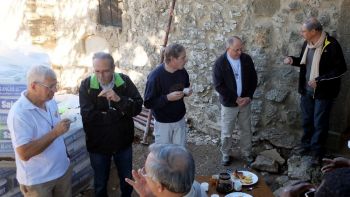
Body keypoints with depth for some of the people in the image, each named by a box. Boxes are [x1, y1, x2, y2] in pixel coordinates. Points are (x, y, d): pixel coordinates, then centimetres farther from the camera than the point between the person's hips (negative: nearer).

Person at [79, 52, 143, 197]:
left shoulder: (125, 81, -10)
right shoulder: (86, 85, -14)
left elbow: (137, 107, -16)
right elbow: (88, 115, -23)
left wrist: (119, 99, -34)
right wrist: (119, 112, -19)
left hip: (123, 141, 2)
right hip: (98, 144, -1)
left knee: (127, 179, 21)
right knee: (100, 183, 19)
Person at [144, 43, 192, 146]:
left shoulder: (182, 71, -7)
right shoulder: (155, 76, -24)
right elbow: (148, 103, -21)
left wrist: (187, 91, -10)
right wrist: (168, 97, -31)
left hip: (180, 119, 5)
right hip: (163, 123, -4)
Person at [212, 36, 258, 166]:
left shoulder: (247, 59, -5)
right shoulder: (220, 63, -15)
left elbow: (253, 79, 2)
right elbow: (218, 86, -16)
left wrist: (249, 96, -9)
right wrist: (235, 98, -17)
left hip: (245, 101, 3)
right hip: (228, 104, -3)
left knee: (246, 130, 15)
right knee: (226, 132, 9)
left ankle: (246, 153, 34)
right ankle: (225, 154, 28)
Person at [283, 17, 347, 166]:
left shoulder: (331, 45, -21)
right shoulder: (307, 43, 2)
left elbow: (340, 69, -20)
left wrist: (319, 80, -25)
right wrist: (293, 60, -3)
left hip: (323, 92, -7)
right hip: (307, 90, 7)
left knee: (320, 123, 6)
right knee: (307, 120, 19)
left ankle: (317, 152, 21)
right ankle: (306, 144, 38)